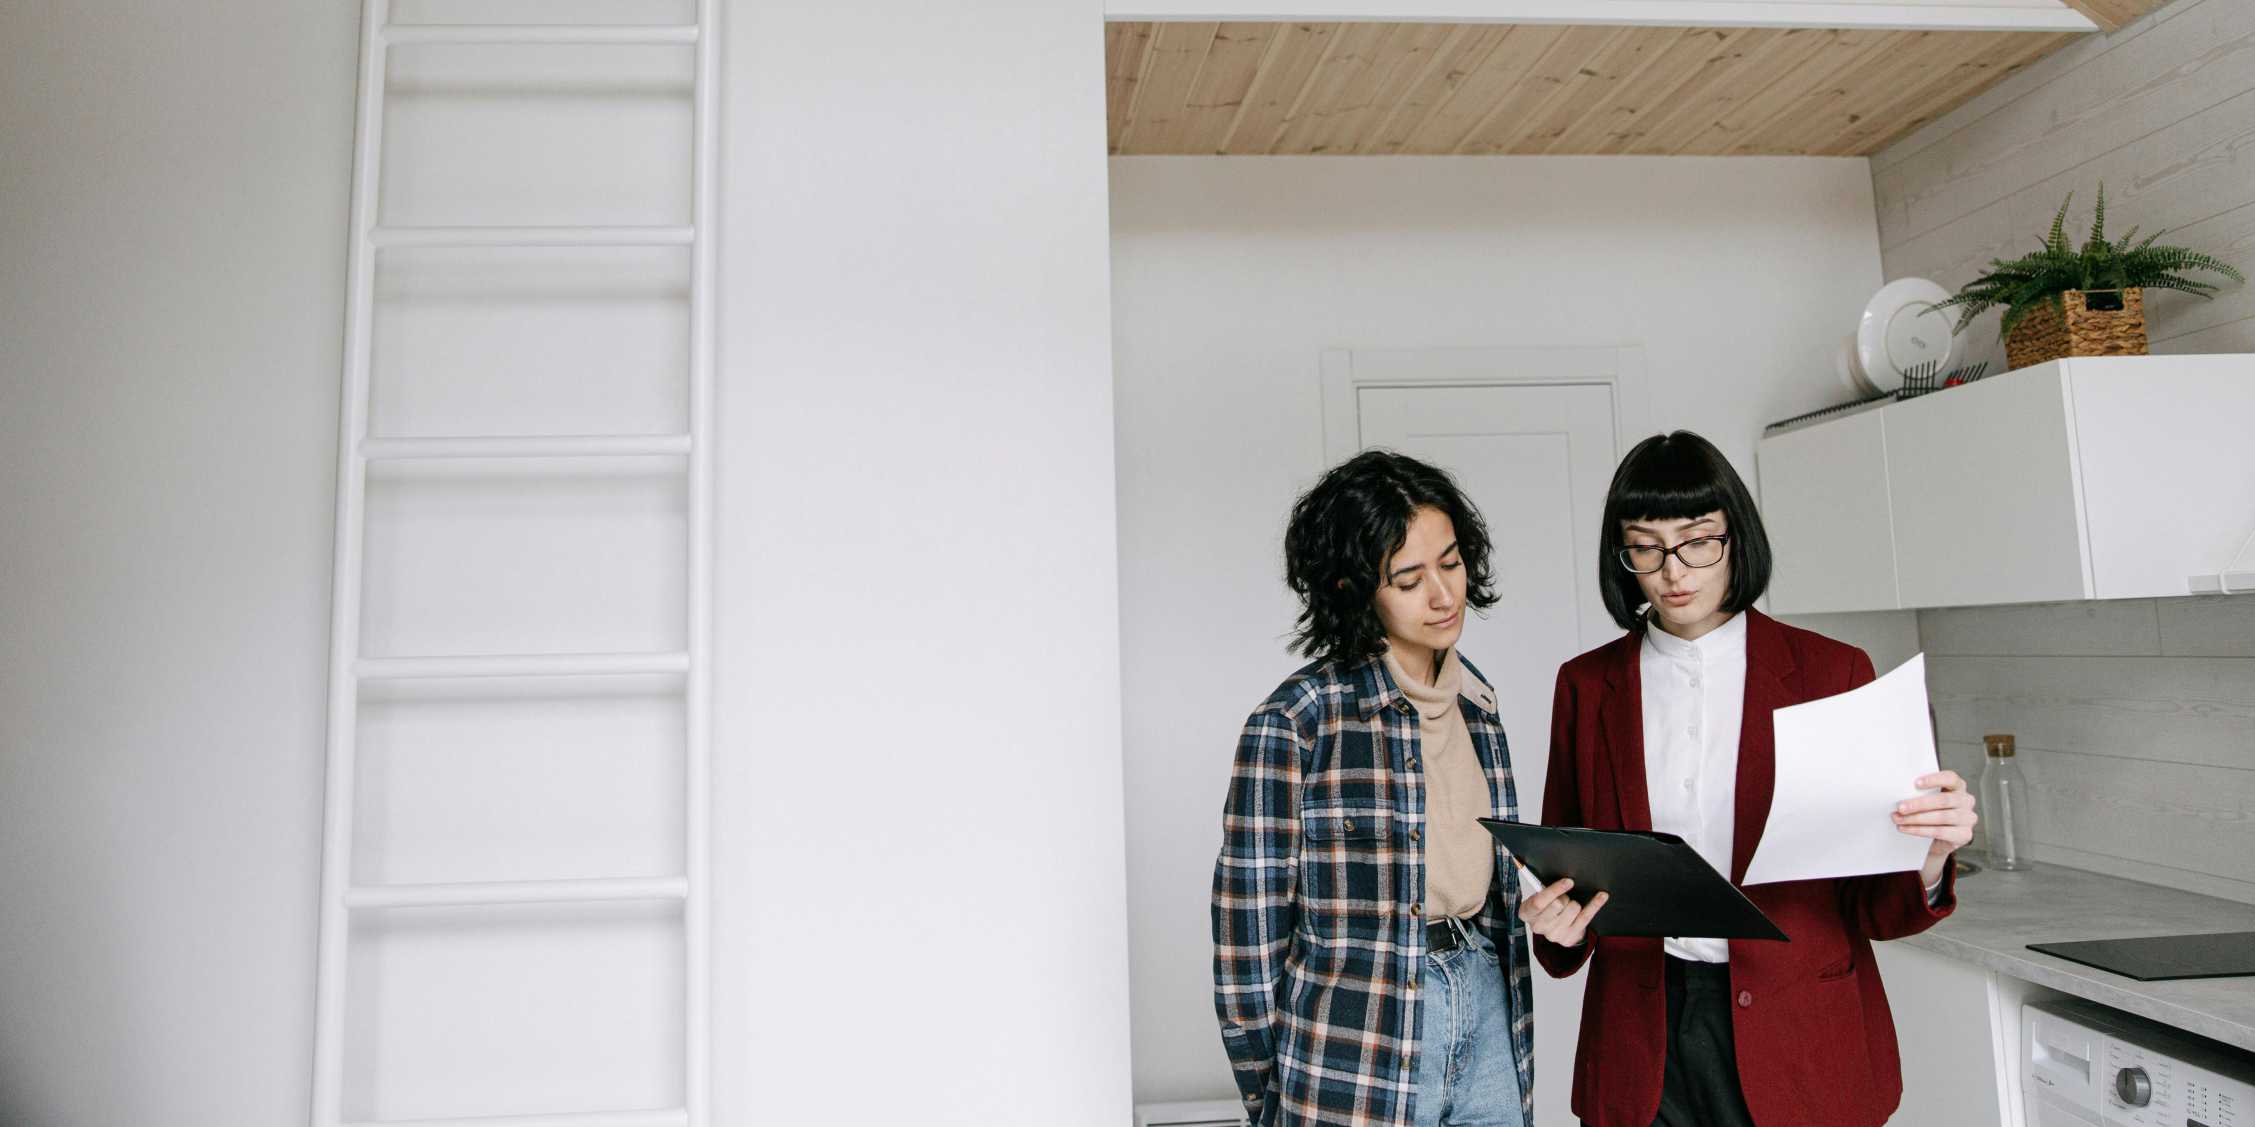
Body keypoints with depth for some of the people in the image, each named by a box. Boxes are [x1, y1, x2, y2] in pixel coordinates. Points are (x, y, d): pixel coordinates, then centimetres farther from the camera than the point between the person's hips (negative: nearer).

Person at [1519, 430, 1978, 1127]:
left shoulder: (1832, 671, -3)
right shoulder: (1587, 685, 2)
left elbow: (1870, 903, -1)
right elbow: (1565, 878, 7)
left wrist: (1927, 861, -20)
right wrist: (1561, 924, -13)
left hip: (1799, 1038, -1)